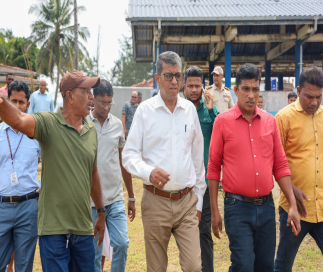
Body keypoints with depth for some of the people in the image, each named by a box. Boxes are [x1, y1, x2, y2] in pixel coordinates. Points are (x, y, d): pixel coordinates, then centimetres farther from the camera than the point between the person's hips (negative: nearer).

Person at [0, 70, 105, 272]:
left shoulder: (92, 130, 9)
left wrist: (101, 212, 23)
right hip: (53, 227, -5)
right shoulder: (48, 123, -9)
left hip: (84, 227, 6)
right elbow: (18, 120, -31)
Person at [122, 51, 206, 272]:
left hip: (187, 201, 2)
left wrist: (199, 200, 12)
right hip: (156, 201, -2)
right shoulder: (145, 110, -2)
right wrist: (149, 171, -24)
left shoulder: (190, 109, 7)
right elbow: (129, 155, -3)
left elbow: (198, 157, 12)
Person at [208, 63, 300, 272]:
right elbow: (214, 167, -1)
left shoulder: (269, 121, 6)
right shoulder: (223, 121, -4)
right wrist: (214, 211, -2)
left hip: (266, 205, 4)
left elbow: (280, 165, 8)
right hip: (238, 206, -4)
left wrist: (293, 205, 3)